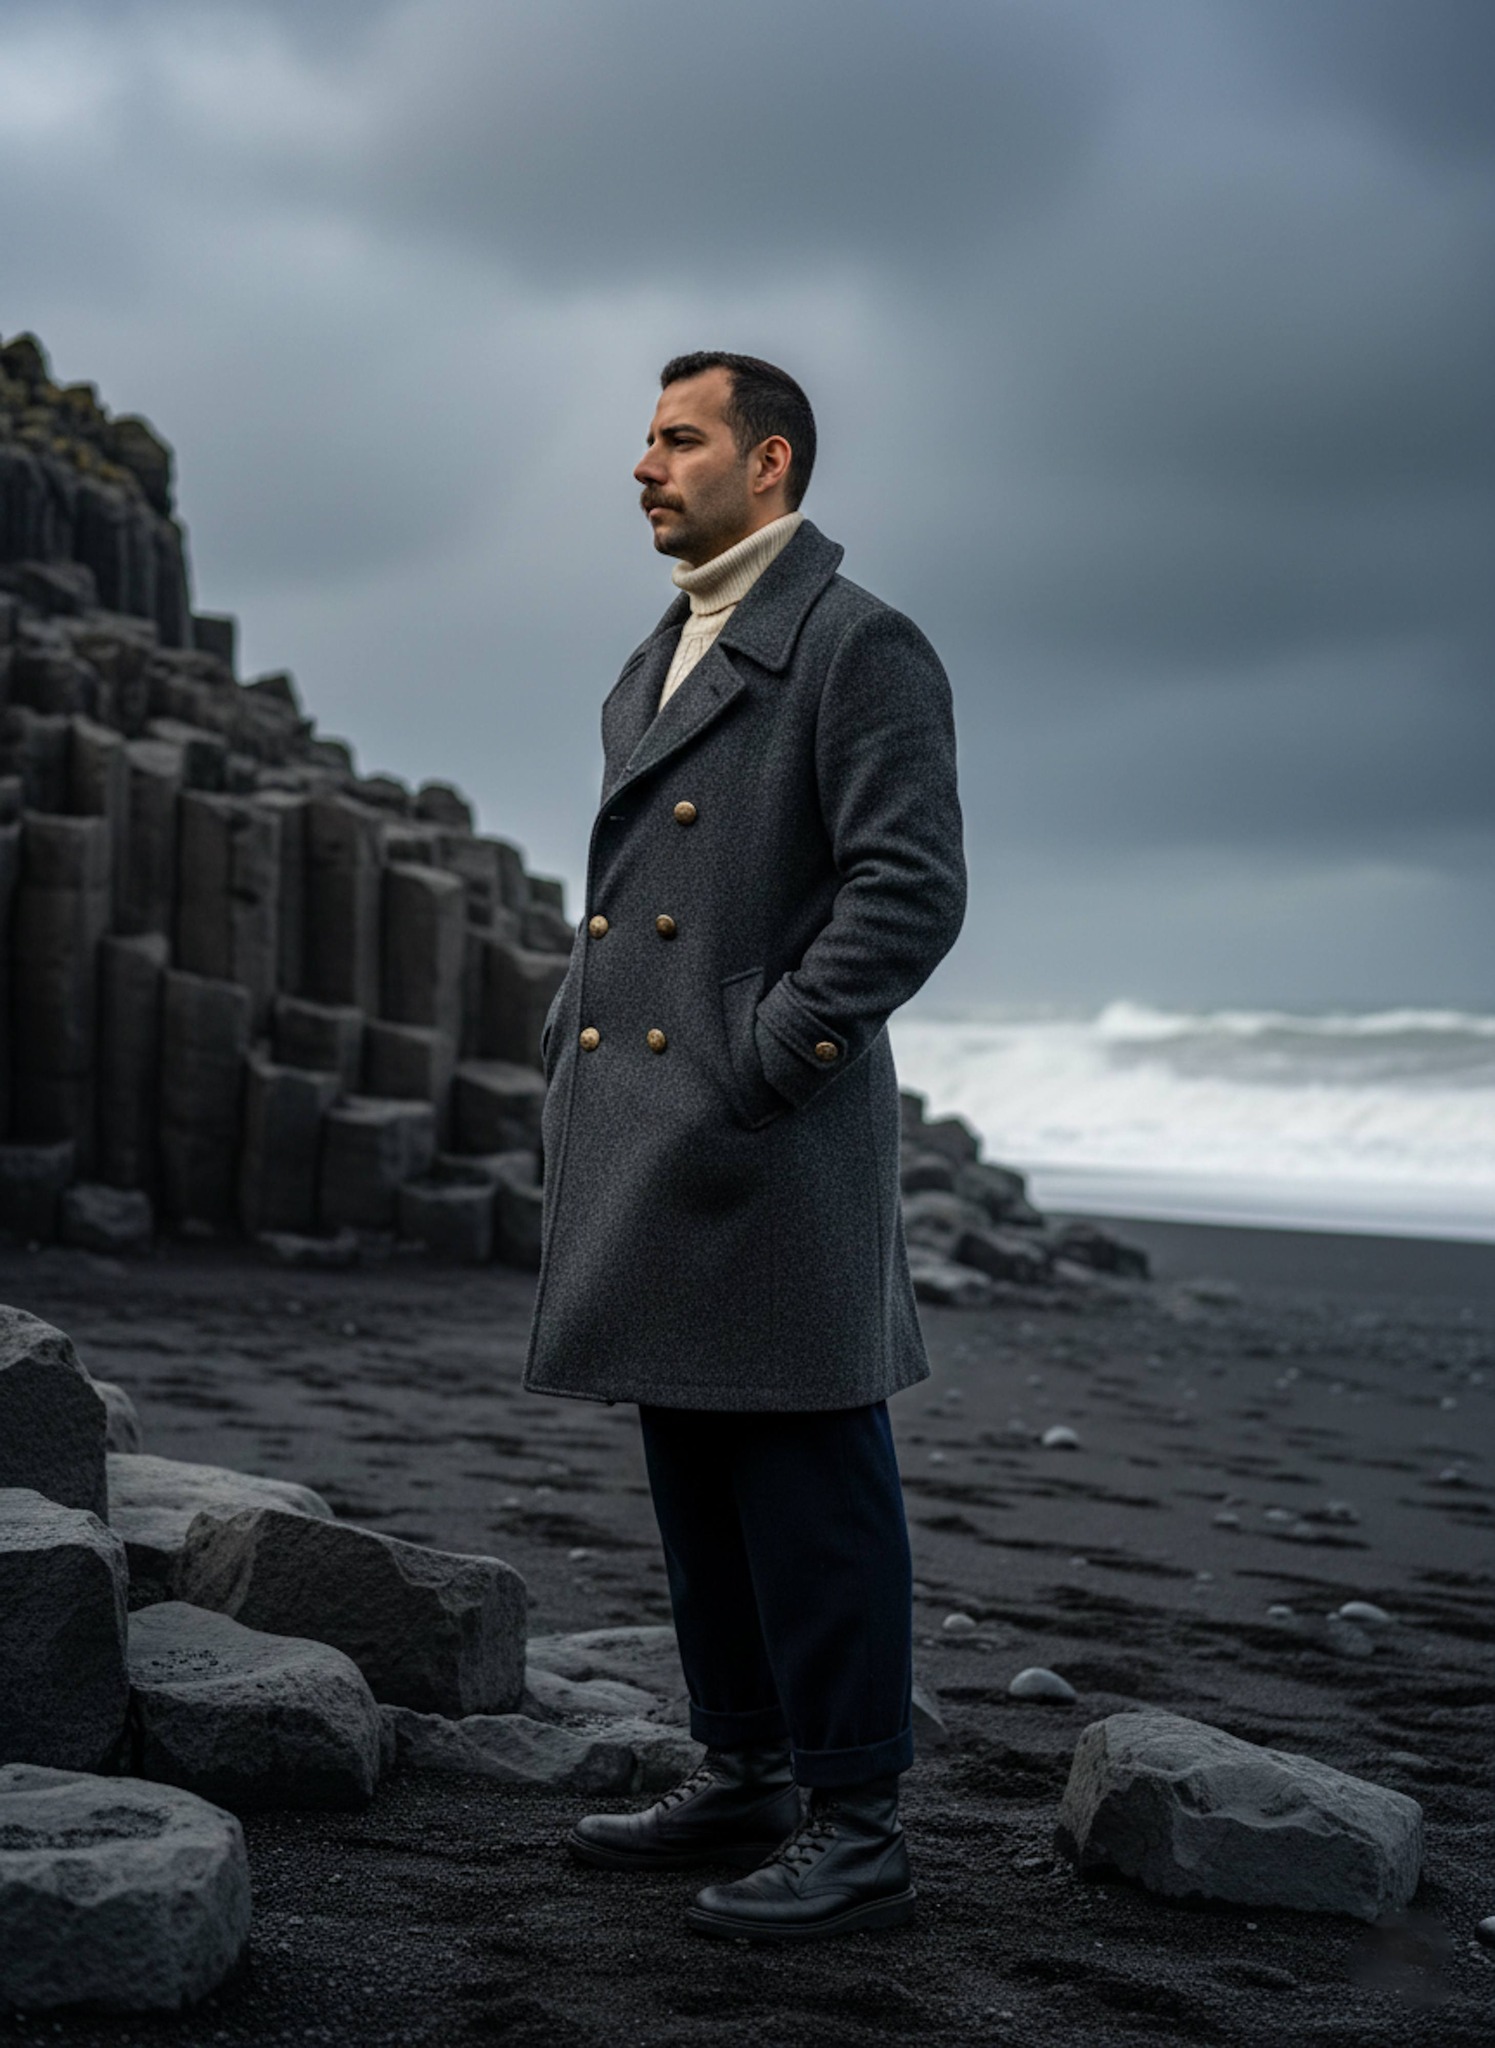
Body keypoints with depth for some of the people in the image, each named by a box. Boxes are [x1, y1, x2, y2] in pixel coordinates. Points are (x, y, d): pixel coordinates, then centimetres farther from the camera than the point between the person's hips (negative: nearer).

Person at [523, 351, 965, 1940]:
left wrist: (765, 1053, -17)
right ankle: (741, 1782, 25)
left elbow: (911, 888, -14)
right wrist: (571, 1030, 14)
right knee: (693, 1481, 14)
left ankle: (853, 1833, 3)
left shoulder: (859, 647, -5)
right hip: (638, 1139, 9)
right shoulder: (652, 666, 22)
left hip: (769, 1143, -9)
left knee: (810, 1484, -5)